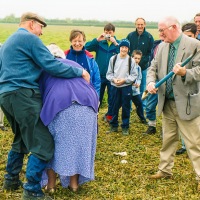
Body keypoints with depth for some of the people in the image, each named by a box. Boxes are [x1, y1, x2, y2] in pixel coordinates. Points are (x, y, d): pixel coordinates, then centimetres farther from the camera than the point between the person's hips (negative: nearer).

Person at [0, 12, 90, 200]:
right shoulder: (29, 38, -5)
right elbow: (51, 65, -12)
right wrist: (80, 71, -4)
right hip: (22, 95, -10)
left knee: (21, 139, 25)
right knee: (42, 143, -7)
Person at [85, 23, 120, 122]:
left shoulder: (118, 43, -1)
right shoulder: (99, 42, 0)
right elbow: (87, 47, -12)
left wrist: (115, 43, -23)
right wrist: (97, 39, -21)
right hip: (99, 74, 0)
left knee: (112, 97, 13)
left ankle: (110, 115, 29)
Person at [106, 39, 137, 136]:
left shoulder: (131, 60, -5)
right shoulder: (113, 59, -1)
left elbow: (134, 75, -4)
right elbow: (109, 73, 4)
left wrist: (124, 80, -14)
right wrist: (113, 79, -14)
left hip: (126, 87, -1)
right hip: (115, 87, 2)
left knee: (126, 107, 6)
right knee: (115, 106, 11)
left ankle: (125, 127, 17)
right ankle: (114, 125, 24)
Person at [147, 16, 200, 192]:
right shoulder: (162, 47, 8)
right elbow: (153, 68, 10)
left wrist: (185, 73, -31)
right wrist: (151, 82, -9)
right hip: (167, 103, 6)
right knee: (168, 139, 19)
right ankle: (165, 170, 33)